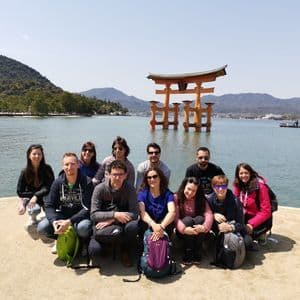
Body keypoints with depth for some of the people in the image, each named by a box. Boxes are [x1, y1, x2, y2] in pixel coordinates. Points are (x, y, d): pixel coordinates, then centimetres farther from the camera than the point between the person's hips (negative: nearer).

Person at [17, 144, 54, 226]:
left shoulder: (47, 169, -12)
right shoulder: (25, 172, -10)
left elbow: (49, 188, -16)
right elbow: (20, 192, -8)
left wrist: (37, 196, -28)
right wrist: (34, 194, -17)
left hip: (45, 197, 1)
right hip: (30, 197, 0)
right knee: (34, 210, -31)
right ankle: (33, 218, 10)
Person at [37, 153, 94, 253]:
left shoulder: (87, 182, -15)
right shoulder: (57, 182, -3)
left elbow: (88, 208, -19)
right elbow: (49, 205, -4)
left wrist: (69, 221, -30)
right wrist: (54, 221, -25)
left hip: (80, 216, -4)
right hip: (62, 215, 4)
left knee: (83, 228, -36)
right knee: (42, 227, -20)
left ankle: (84, 242, 2)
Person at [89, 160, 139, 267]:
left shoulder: (130, 189, -10)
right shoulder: (100, 189, -11)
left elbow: (134, 214, -16)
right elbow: (93, 215, -14)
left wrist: (111, 220, -24)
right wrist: (114, 215, -28)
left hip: (122, 224, 1)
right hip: (103, 224, 0)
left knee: (133, 226, -33)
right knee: (94, 251, -29)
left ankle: (126, 254, -2)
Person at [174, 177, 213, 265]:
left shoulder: (201, 199, -3)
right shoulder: (176, 197, -10)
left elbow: (208, 214, -18)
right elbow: (175, 217, -20)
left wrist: (204, 227, -38)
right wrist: (184, 229, -38)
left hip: (198, 232, 2)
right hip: (182, 232, -2)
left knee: (200, 219, -28)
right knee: (188, 219, -31)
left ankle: (197, 253, -17)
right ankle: (187, 254, -20)